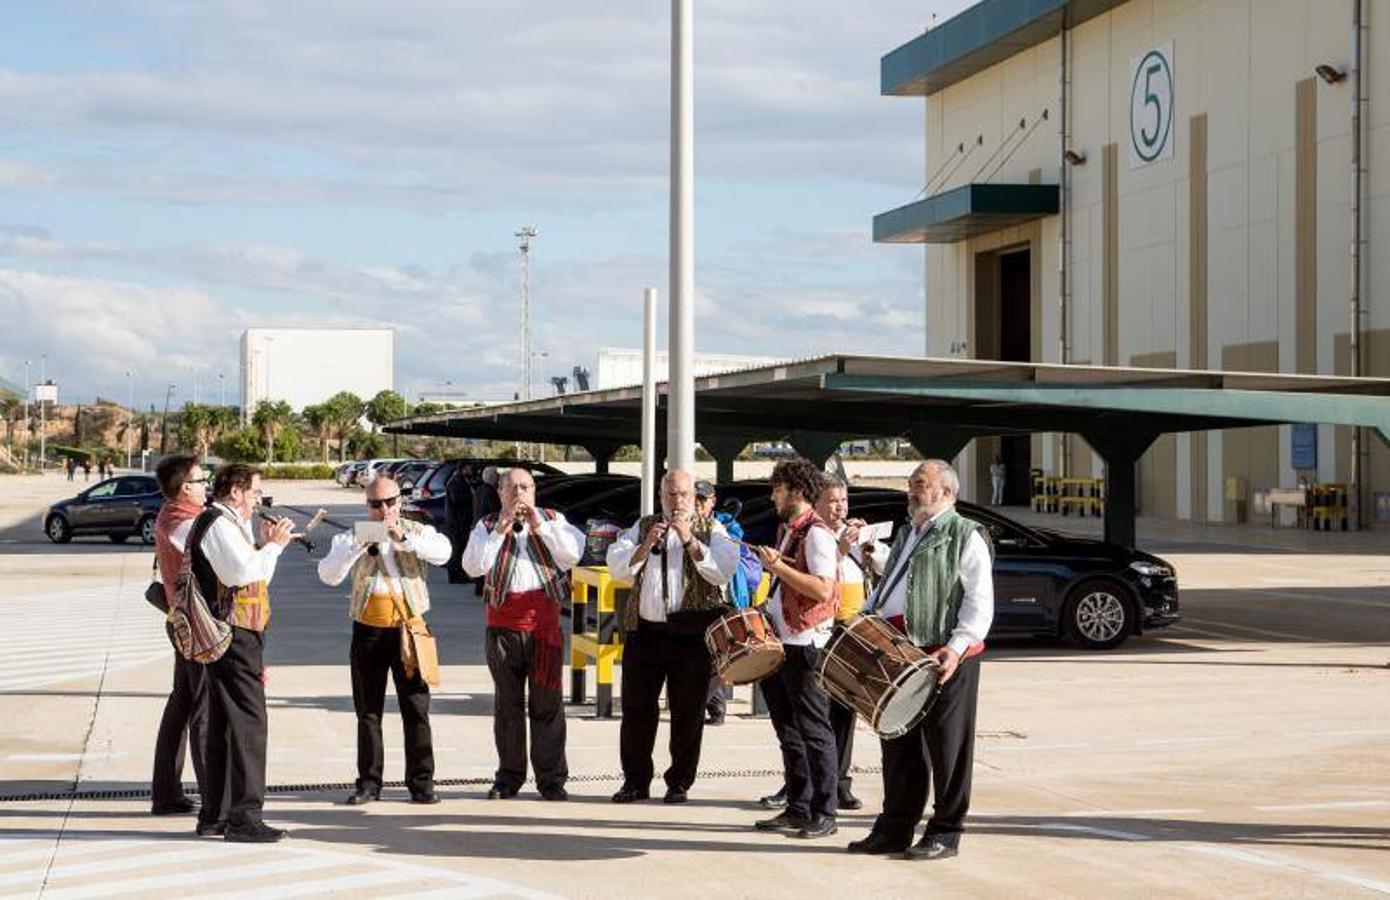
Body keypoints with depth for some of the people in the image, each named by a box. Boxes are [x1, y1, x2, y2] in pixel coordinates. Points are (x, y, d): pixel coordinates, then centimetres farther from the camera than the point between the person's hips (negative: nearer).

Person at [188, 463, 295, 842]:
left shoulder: (230, 525, 23)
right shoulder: (218, 524, -11)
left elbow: (254, 579, 26)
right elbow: (242, 572, -24)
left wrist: (267, 544, 16)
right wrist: (274, 545, -12)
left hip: (239, 635, 11)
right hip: (234, 636, -11)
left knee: (224, 725, 13)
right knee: (248, 722, -12)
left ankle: (214, 816, 18)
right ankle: (244, 816, -14)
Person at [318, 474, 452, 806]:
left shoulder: (416, 532, 7)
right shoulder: (352, 537, 8)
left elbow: (442, 552, -14)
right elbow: (328, 575, -8)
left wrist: (403, 538, -22)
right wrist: (357, 545, -19)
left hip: (408, 627, -1)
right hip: (367, 630, 1)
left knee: (416, 709, -1)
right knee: (368, 711, 6)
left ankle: (421, 782, 4)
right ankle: (368, 782, 12)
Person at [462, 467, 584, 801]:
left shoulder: (552, 520, 11)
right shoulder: (487, 526, 9)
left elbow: (573, 553, -6)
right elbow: (472, 566, -6)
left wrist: (540, 525, -10)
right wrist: (500, 530, -12)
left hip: (544, 620, 0)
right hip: (503, 622, 1)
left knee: (547, 701, -1)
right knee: (507, 702, 7)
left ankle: (551, 778, 6)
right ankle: (508, 777, 15)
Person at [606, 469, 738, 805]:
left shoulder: (711, 530, 6)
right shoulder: (643, 527, 15)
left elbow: (723, 571, -10)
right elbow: (617, 566, 4)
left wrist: (689, 540, -16)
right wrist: (646, 545, -11)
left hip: (691, 632, -3)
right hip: (645, 629, 3)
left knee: (687, 711, 1)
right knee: (636, 707, 5)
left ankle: (680, 782, 11)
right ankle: (635, 780, 15)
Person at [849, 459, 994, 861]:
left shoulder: (965, 536, -3)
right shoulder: (906, 535, 22)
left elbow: (980, 601, -11)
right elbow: (884, 589, 30)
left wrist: (957, 646, -22)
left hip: (944, 655, -8)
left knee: (946, 747, -1)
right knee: (899, 744, 11)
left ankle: (945, 833, 5)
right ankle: (896, 827, 19)